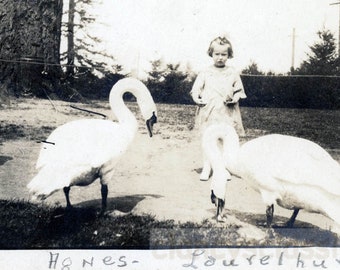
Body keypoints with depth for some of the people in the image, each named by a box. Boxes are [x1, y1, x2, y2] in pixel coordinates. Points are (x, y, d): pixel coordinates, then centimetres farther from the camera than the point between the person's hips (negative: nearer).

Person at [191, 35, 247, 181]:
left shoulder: (233, 73, 8)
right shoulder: (205, 73, 7)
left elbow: (239, 90, 11)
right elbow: (196, 89, 8)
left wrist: (235, 99, -8)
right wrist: (196, 98, -11)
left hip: (227, 113, 1)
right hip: (209, 112, -1)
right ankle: (206, 169, 7)